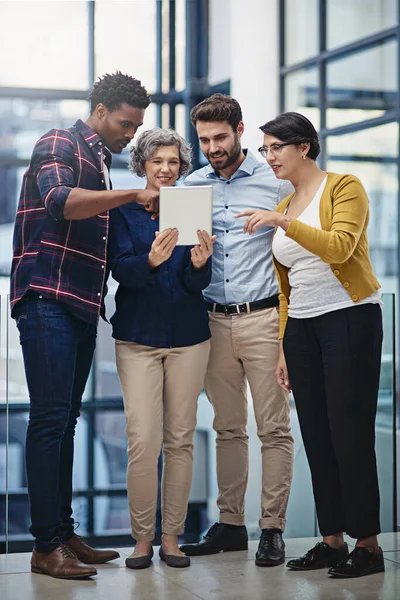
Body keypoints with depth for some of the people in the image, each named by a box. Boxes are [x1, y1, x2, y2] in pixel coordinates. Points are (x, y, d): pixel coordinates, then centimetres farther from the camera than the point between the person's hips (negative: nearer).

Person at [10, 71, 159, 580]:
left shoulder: (101, 162, 22)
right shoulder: (59, 146, -3)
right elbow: (59, 201, -24)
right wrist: (134, 195, -25)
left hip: (82, 307, 9)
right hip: (47, 300, -9)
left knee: (65, 420, 10)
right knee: (50, 418, -10)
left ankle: (64, 534, 14)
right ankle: (46, 546, -9)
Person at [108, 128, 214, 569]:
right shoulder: (123, 211, 2)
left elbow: (198, 283, 0)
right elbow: (119, 269, -11)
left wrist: (199, 264, -22)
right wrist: (151, 259, -31)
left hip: (188, 335, 2)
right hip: (138, 335, -2)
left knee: (180, 439, 4)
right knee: (143, 441, -9)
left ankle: (171, 537, 12)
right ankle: (142, 538, 4)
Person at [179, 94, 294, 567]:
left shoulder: (274, 182, -1)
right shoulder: (192, 185, 10)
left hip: (262, 317, -3)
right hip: (215, 319, 4)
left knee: (274, 429, -2)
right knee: (227, 428, 9)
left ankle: (272, 528, 4)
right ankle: (230, 524, 16)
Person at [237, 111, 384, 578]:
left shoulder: (344, 188, -3)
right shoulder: (282, 210, 15)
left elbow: (339, 246, -21)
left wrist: (282, 223, -26)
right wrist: (283, 349, 13)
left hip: (350, 317, -6)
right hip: (301, 326, 7)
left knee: (349, 431, -8)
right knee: (316, 435, 5)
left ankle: (368, 544, -1)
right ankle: (332, 539, 12)